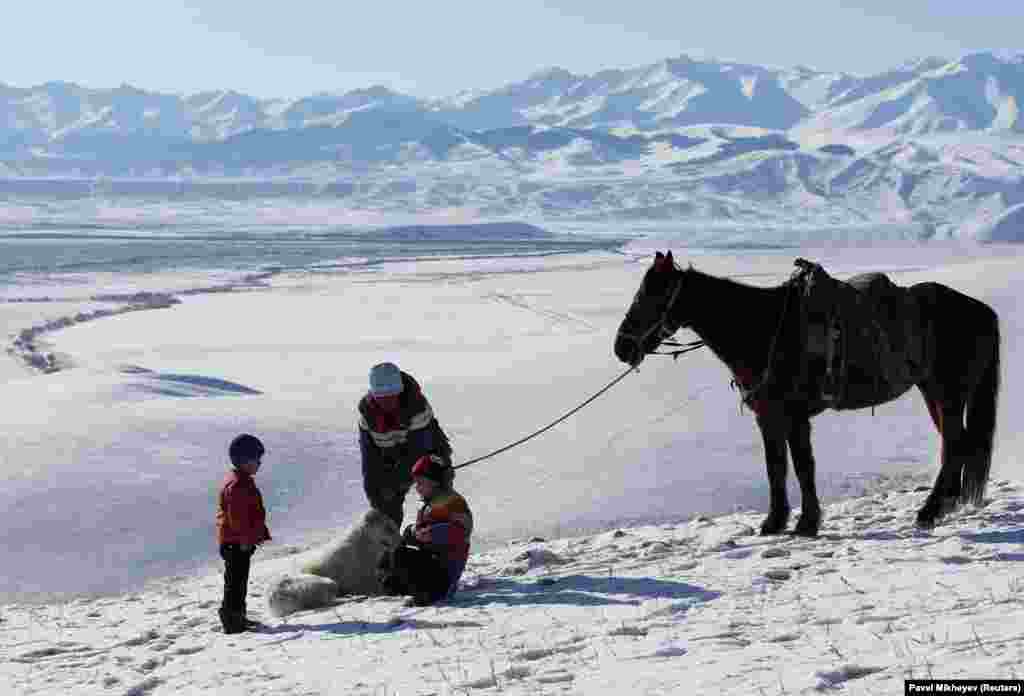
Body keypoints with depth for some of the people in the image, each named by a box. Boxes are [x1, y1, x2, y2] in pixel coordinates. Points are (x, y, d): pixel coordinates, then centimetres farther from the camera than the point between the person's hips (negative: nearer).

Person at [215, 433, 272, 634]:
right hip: (236, 542, -11)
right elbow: (237, 516, -23)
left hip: (242, 541, 11)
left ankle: (238, 617, 25)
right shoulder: (236, 484, -20)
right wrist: (244, 539, -21)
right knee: (235, 581, -6)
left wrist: (262, 533, 24)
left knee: (239, 581, 17)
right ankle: (231, 620, -3)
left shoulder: (244, 481, 15)